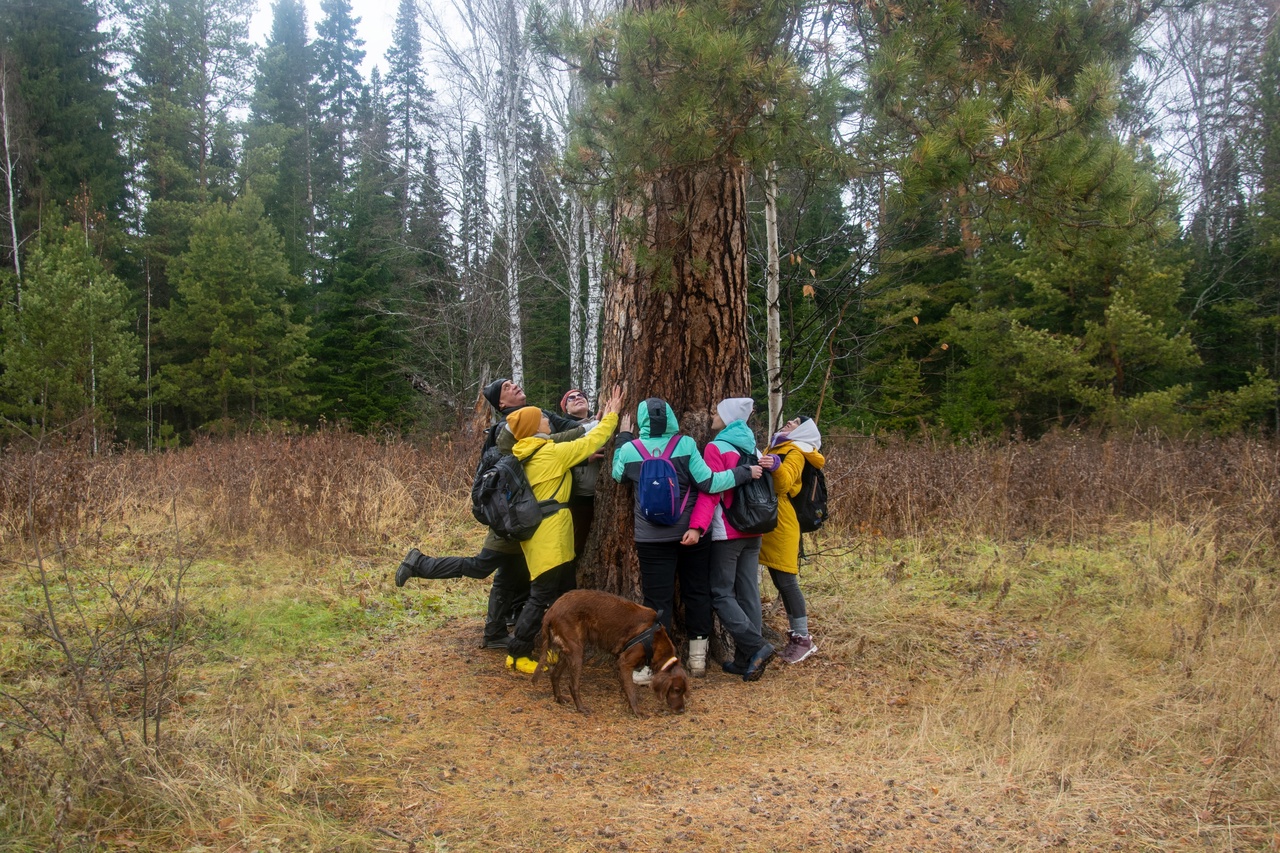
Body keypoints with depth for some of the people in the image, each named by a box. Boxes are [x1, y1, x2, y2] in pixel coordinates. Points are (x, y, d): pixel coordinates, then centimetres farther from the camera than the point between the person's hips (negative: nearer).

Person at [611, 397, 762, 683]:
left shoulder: (630, 450, -6)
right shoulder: (686, 445, -9)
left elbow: (617, 474, 14)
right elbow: (709, 482, -10)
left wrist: (623, 438, 23)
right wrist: (744, 472, 0)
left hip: (652, 538, 0)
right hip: (691, 532, 1)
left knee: (657, 599, 3)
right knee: (697, 592, 15)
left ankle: (650, 663, 2)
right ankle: (698, 656, 23)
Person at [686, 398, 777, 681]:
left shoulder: (716, 448, -10)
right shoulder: (752, 448, 13)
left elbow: (711, 490, -20)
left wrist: (697, 526, -26)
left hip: (726, 533, -7)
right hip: (752, 531, 7)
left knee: (721, 594, 0)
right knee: (748, 593, 7)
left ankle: (756, 646, -10)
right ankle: (747, 659, 10)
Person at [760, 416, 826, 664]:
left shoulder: (795, 451, -5)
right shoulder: (776, 448, 21)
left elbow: (783, 484, -23)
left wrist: (776, 466, -41)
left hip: (781, 527, -8)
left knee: (787, 582, -7)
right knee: (781, 583, 10)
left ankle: (804, 639, 0)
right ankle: (796, 635, 17)